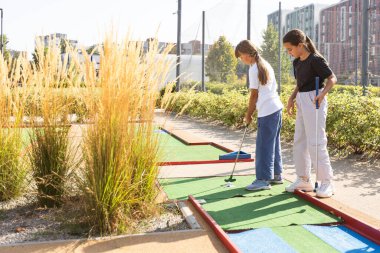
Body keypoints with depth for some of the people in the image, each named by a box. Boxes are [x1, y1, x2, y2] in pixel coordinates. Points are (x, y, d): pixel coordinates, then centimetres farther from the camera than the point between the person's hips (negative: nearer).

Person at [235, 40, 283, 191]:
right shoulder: (265, 65, 16)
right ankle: (276, 175, 23)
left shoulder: (254, 69, -11)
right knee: (273, 143, 15)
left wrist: (248, 115, 0)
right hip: (276, 108, 10)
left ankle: (263, 179, 0)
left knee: (263, 146, -4)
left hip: (267, 111, -10)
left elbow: (254, 95, -9)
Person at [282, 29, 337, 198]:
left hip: (314, 101, -9)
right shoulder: (296, 62, 11)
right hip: (301, 101, 9)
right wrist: (292, 98, 7)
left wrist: (323, 94, -27)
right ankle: (304, 180, 22)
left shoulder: (315, 60, -13)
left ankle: (326, 182, 2)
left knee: (316, 142, -9)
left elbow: (332, 78, -11)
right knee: (299, 141, 11)